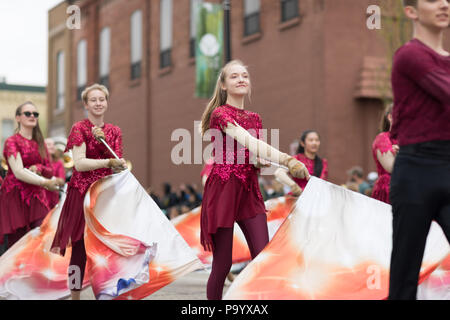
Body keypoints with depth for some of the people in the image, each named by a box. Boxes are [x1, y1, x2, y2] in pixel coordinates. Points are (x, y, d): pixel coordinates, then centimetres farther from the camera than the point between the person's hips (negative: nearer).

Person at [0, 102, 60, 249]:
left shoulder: (39, 143, 16)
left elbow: (50, 171, 18)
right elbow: (18, 172, -16)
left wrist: (38, 168, -6)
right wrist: (45, 182, -27)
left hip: (36, 196, 5)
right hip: (15, 197, -5)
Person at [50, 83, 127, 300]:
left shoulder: (114, 131, 11)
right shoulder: (79, 128, -3)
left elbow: (117, 164, 1)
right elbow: (79, 163, -14)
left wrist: (102, 140, -11)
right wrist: (109, 162, -25)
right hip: (82, 191, -4)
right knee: (81, 247, -4)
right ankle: (75, 294, 3)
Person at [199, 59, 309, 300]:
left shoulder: (254, 118, 16)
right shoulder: (220, 113, -6)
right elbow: (250, 142, -21)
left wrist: (261, 162, -7)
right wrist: (288, 160, -33)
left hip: (249, 191, 6)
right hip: (223, 189, -6)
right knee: (222, 265, -2)